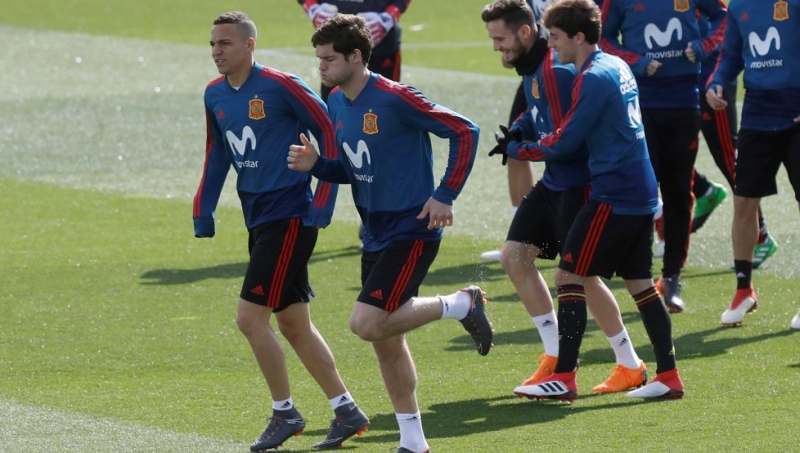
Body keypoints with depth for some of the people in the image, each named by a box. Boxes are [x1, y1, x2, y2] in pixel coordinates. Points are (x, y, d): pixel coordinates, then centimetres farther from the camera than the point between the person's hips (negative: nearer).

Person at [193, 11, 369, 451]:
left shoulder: (280, 86, -15)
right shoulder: (215, 96, 8)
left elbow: (329, 131, -12)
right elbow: (217, 155, 20)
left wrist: (322, 203, -15)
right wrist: (202, 214, 14)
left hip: (289, 215, -8)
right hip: (258, 218, 8)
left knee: (250, 316, -11)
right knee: (292, 324, 11)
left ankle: (284, 413, 4)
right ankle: (346, 411, 20)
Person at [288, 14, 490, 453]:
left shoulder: (394, 99, -18)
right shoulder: (336, 103, 7)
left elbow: (465, 131, -15)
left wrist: (445, 196, -16)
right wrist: (316, 164, -3)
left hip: (411, 231, -8)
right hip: (376, 235, 8)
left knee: (367, 323, -19)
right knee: (386, 342, 10)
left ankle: (462, 304, 0)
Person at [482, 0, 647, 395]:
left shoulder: (556, 71, -23)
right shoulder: (531, 68, 8)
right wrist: (519, 130, 3)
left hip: (577, 182, -10)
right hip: (554, 183, 10)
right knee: (515, 255, 8)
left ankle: (630, 366, 9)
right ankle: (555, 358, 16)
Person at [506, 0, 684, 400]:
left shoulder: (593, 78, -15)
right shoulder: (618, 67, 13)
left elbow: (563, 143, -14)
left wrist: (514, 149, 2)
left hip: (613, 194, -9)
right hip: (642, 193, 9)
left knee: (570, 277, -5)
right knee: (639, 283, 14)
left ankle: (564, 378, -7)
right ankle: (668, 376, 13)